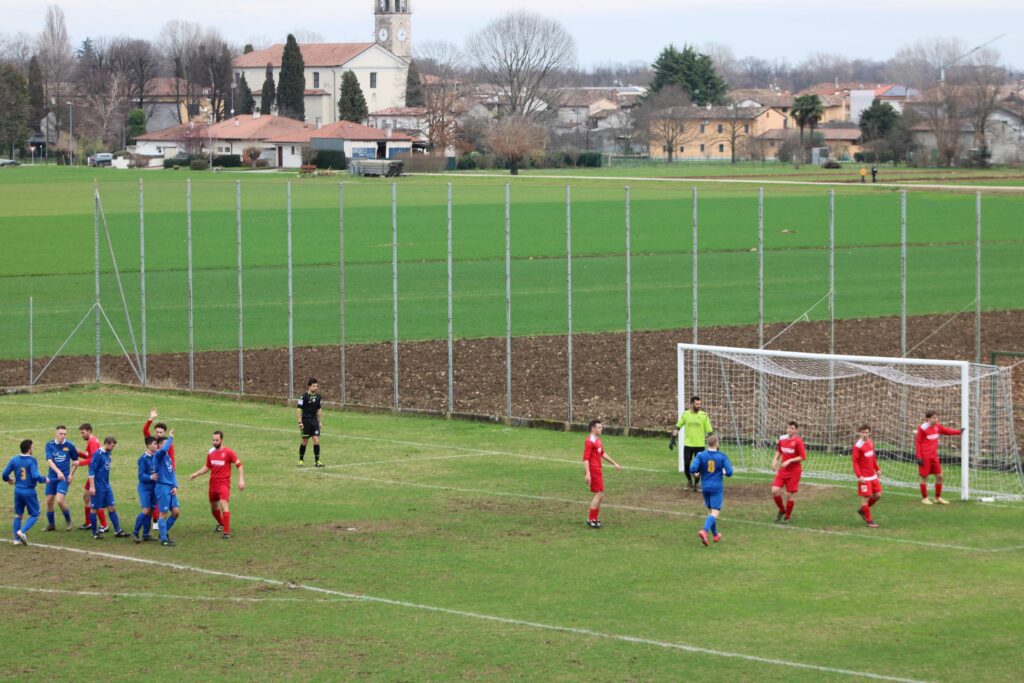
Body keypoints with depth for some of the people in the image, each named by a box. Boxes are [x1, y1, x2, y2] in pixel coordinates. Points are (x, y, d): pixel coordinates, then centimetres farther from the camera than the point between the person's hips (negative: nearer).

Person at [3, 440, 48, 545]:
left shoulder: (14, 460, 0)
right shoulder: (32, 461, -15)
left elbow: (4, 474, 2)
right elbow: (35, 476, -23)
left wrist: (8, 480, 25)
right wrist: (44, 479, -4)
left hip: (18, 490, 5)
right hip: (29, 492, -5)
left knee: (18, 515, 18)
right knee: (34, 515, 8)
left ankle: (16, 539, 13)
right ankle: (22, 531, -14)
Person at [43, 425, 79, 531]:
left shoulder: (69, 446, -5)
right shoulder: (50, 445, -4)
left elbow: (75, 460, 10)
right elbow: (49, 461, -16)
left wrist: (71, 474, 3)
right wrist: (58, 472, -31)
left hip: (64, 477, -3)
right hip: (52, 477, 3)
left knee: (59, 500, -17)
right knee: (49, 501, 6)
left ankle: (68, 521, 5)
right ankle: (51, 524, 24)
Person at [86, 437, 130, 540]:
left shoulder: (107, 454, 9)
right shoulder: (98, 454, -15)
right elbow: (91, 470, -17)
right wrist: (92, 486, -21)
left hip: (107, 486, 8)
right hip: (98, 487, -8)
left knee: (112, 508, 5)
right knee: (95, 509, 3)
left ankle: (118, 530, 6)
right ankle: (95, 532, 12)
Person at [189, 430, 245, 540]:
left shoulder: (228, 452, -8)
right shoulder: (211, 452, 8)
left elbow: (239, 465, -5)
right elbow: (207, 467, 20)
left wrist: (241, 479, -13)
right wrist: (195, 474, 9)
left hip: (224, 483, -6)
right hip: (213, 484, 6)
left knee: (224, 504, -22)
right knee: (213, 508, 16)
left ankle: (227, 532, -21)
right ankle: (221, 524, 45)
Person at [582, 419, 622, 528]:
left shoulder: (597, 440, 15)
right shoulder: (590, 441, -16)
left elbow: (602, 454, 27)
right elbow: (585, 458, -21)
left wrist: (614, 463, 28)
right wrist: (587, 474, -27)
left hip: (598, 471, 10)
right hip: (593, 471, -10)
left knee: (600, 495, 12)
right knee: (599, 494, -9)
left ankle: (594, 519, 19)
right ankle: (591, 519, -3)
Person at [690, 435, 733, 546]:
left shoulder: (701, 455, -5)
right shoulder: (722, 456, -6)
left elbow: (693, 469, -15)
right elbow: (729, 472, -9)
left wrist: (696, 473, 7)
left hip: (705, 487, 3)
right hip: (717, 487, -3)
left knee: (710, 511, 19)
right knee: (715, 512, -7)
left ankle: (715, 535, 27)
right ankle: (704, 531, -31)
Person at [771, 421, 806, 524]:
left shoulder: (798, 441, -14)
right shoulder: (782, 438, 3)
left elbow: (803, 457, -15)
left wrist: (789, 461, -21)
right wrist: (775, 459, 3)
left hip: (794, 472, -5)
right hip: (782, 470, 5)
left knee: (790, 495, 0)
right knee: (775, 491, -8)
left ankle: (787, 516, 18)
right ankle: (781, 510, 17)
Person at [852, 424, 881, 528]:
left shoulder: (871, 442, 7)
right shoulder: (857, 446, -15)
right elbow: (855, 462, -15)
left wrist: (877, 469, 19)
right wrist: (859, 476, -22)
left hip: (873, 475, 7)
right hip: (864, 477, -7)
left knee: (878, 495, 9)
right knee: (866, 498, -3)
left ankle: (862, 510, 29)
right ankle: (869, 521, 8)